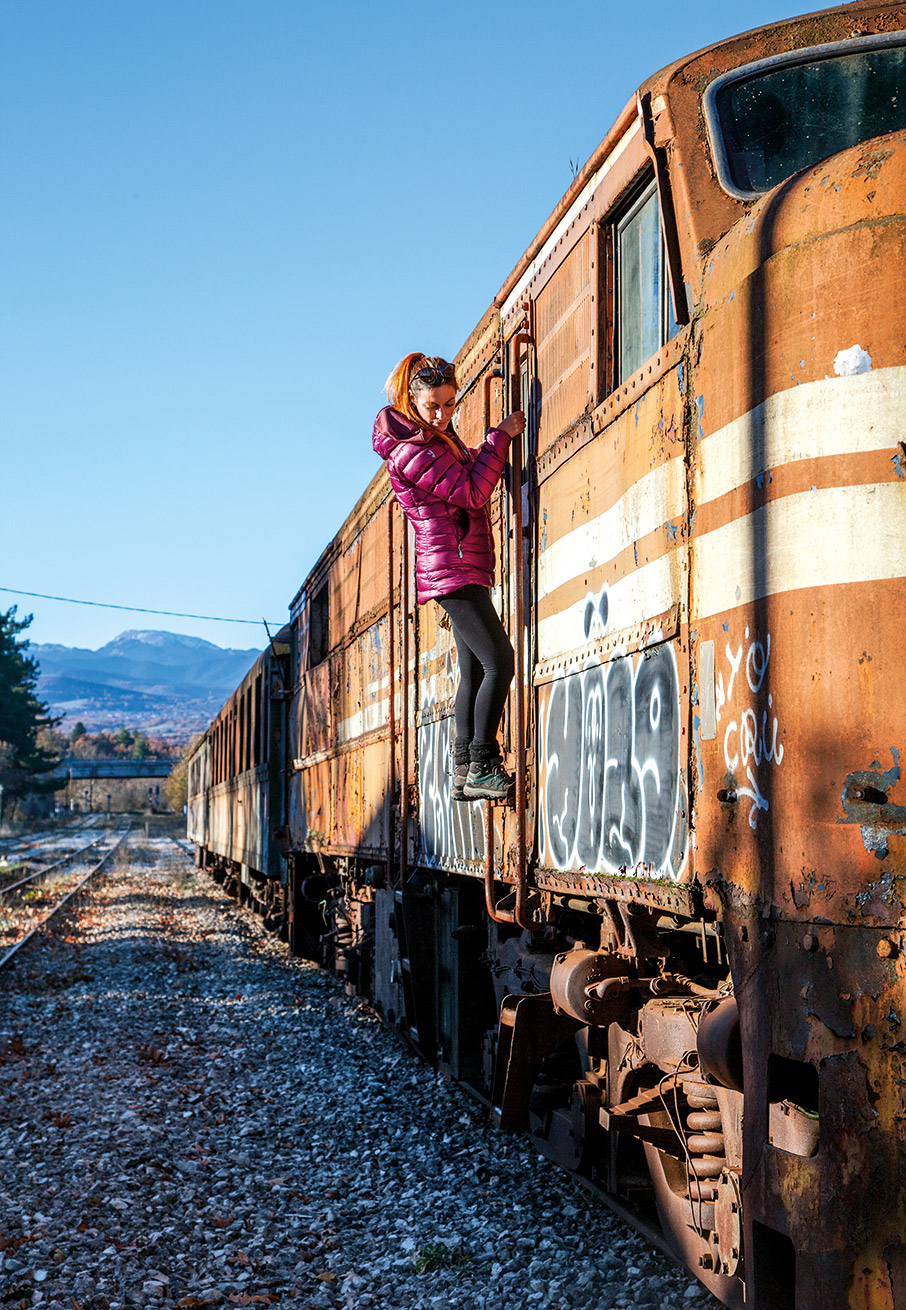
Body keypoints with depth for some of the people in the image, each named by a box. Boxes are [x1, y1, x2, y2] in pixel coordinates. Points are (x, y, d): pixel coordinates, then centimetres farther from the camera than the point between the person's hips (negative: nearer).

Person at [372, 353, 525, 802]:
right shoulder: (409, 450, -15)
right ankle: (482, 767, -16)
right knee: (499, 661, -17)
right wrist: (500, 436, -12)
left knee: (474, 671, 10)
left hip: (466, 569, 10)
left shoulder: (438, 436, 15)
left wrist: (494, 442, 10)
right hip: (451, 567, -10)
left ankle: (464, 773, 13)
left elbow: (468, 476, 25)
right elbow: (472, 492, -18)